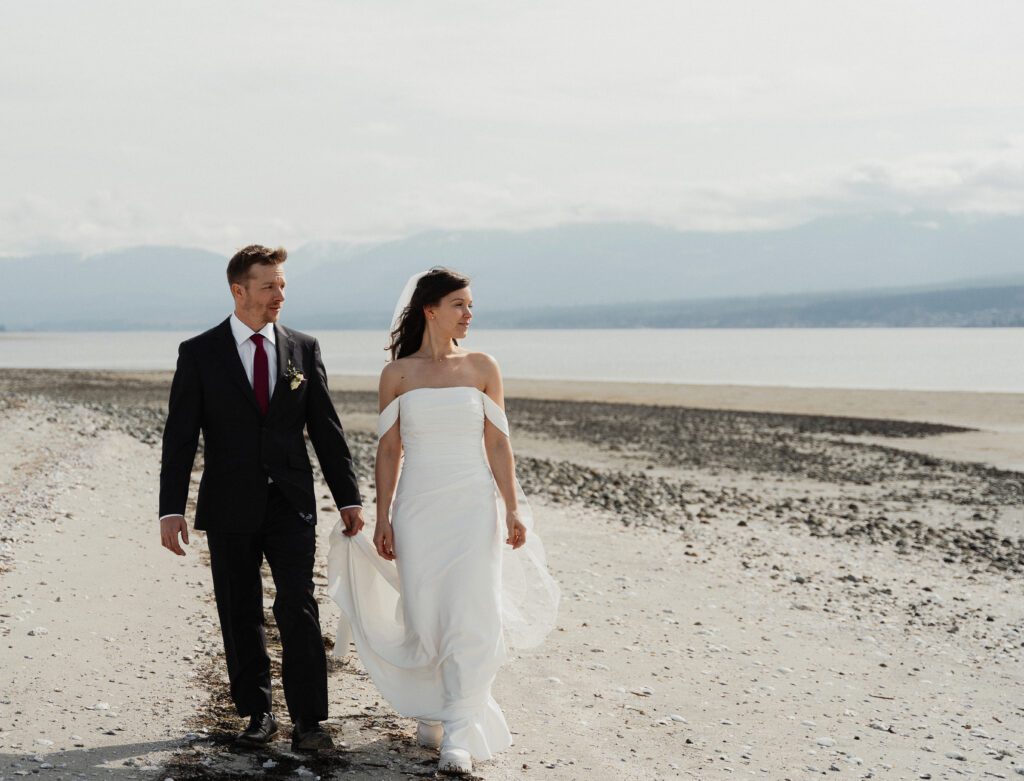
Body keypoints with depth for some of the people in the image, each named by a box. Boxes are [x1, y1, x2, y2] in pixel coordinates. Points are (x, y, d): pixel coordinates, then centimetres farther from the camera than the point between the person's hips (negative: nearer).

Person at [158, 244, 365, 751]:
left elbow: (326, 429, 8)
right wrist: (171, 510, -9)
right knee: (240, 616, 7)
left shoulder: (303, 350, 5)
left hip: (291, 504, 1)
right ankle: (258, 713, 20)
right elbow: (179, 437, -3)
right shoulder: (199, 354, -1)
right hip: (230, 509, 0)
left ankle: (307, 721, -4)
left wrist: (348, 498, 5)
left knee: (298, 608, -8)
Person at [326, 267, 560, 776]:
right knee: (424, 617, 4)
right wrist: (382, 520, 2)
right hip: (418, 508, 0)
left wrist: (512, 510, -4)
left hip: (473, 507, 0)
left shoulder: (482, 368, 4)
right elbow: (388, 451, 5)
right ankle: (432, 713, 24)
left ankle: (458, 734, -10)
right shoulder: (398, 373, 3)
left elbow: (497, 445, 3)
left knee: (470, 615, -11)